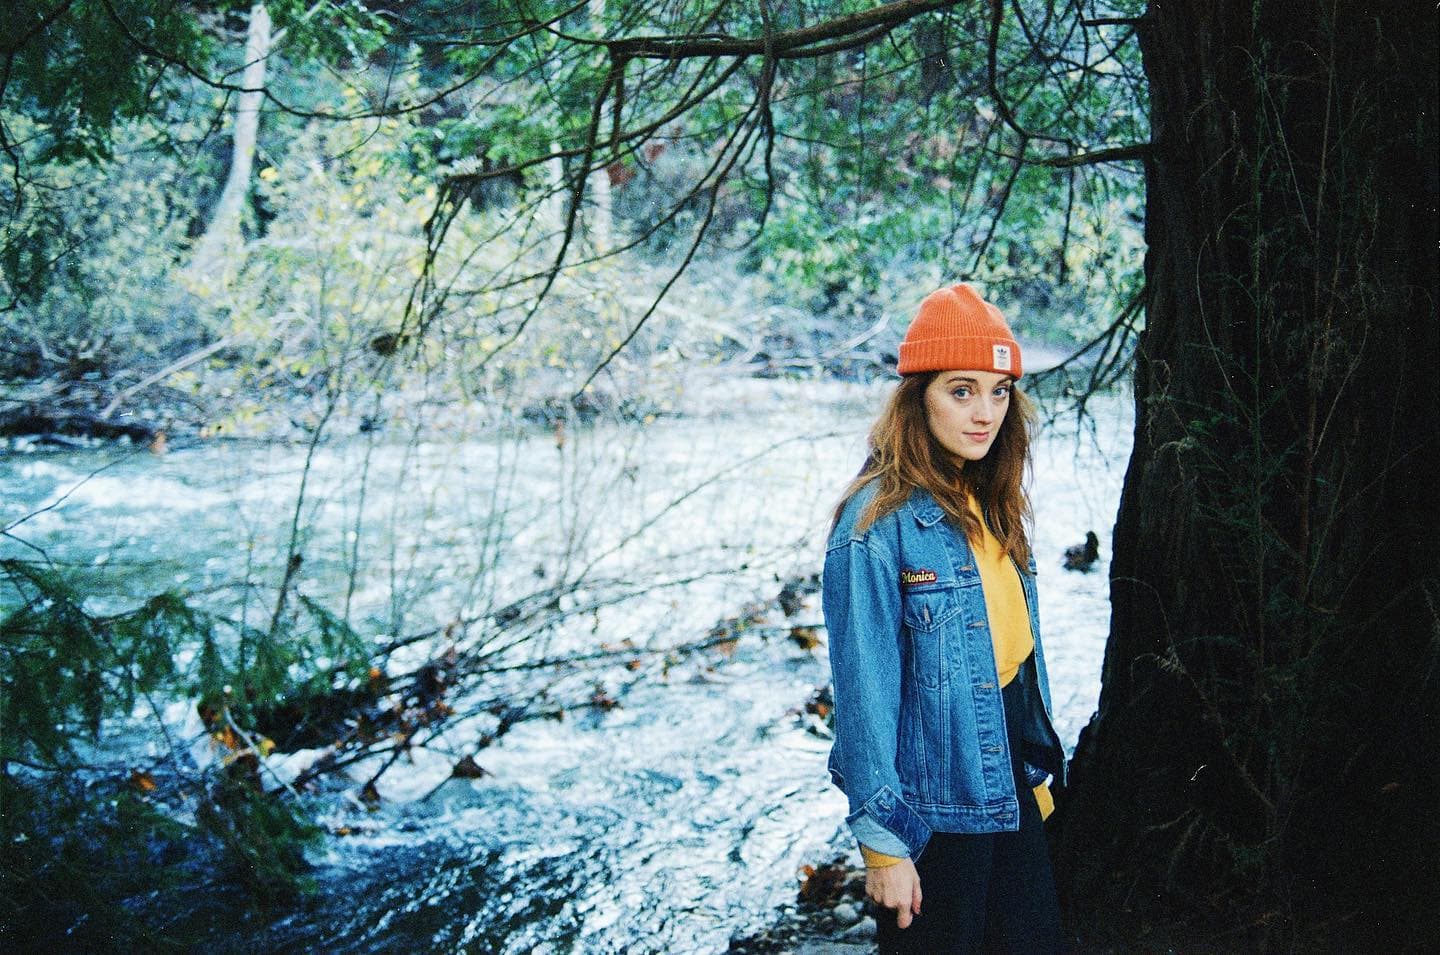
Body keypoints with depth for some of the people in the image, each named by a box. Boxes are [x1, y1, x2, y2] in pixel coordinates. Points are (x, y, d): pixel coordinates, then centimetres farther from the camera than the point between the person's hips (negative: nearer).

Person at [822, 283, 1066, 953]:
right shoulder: (878, 524, -18)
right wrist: (881, 841, -17)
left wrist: (1038, 774, 15)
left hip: (1012, 793, 7)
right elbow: (865, 693, -18)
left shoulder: (992, 508, 6)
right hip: (934, 809, -7)